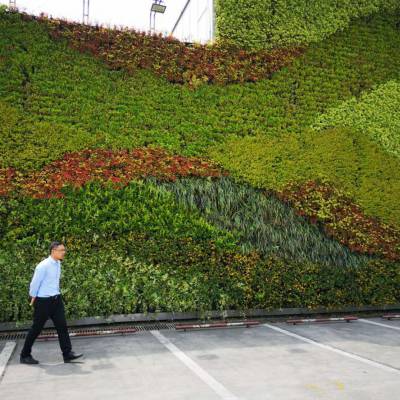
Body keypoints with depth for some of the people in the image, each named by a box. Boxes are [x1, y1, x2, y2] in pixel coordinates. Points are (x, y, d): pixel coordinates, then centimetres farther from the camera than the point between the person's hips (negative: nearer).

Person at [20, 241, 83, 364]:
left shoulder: (58, 264, 3)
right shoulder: (43, 266, -20)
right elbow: (35, 283, -12)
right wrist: (33, 299, -1)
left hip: (56, 299, 7)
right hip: (43, 301, -7)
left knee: (62, 326, 1)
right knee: (36, 328, 6)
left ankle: (67, 353, 3)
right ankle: (25, 355, 23)